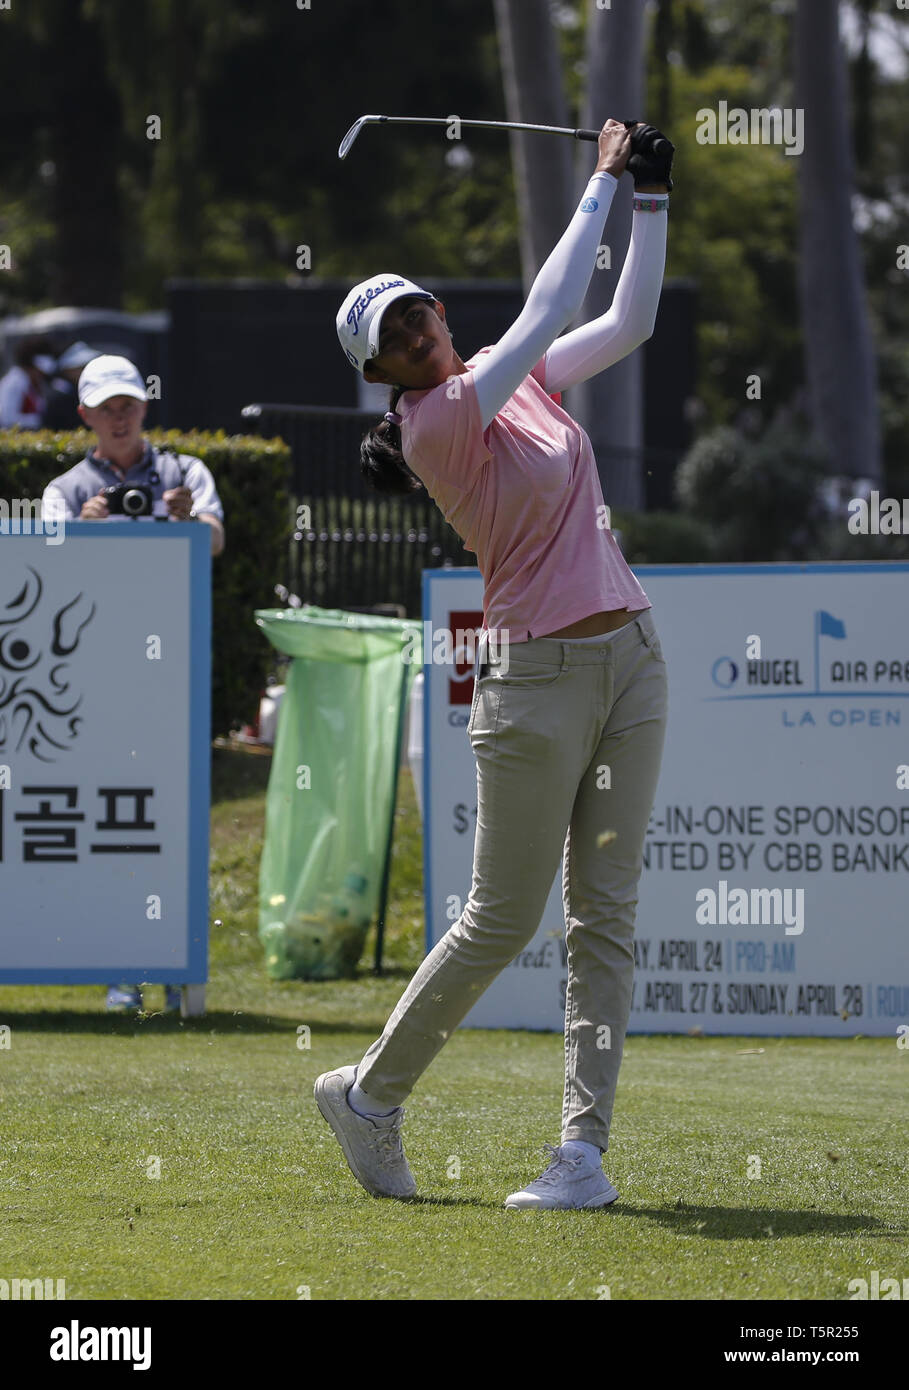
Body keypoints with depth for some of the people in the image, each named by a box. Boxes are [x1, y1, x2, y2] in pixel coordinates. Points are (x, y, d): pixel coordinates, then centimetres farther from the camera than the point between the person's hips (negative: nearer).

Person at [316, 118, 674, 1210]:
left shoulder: (517, 380, 10)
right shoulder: (434, 425, -13)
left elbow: (629, 322, 15)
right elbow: (546, 313, -19)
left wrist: (653, 200, 5)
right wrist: (602, 184, -14)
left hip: (631, 660, 7)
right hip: (537, 680, -7)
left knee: (607, 915, 1)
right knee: (502, 920, -1)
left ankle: (584, 1149, -1)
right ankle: (368, 1093, 18)